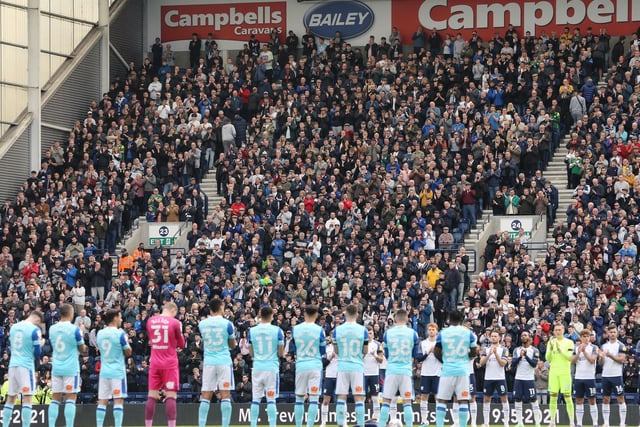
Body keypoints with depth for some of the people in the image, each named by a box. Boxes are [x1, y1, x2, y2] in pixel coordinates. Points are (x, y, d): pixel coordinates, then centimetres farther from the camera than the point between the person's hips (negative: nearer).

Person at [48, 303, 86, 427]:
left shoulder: (52, 329, 5)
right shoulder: (75, 329, -10)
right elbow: (82, 349, 0)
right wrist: (82, 332, 14)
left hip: (56, 367, 5)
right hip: (71, 368, -5)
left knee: (55, 399, 6)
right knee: (70, 399, -4)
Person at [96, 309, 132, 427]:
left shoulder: (100, 333, 6)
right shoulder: (120, 333, -10)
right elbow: (128, 352, -4)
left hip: (104, 372, 5)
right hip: (118, 372, -5)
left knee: (102, 401, 5)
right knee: (119, 400, -5)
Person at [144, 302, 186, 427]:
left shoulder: (150, 321, 6)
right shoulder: (175, 322, -7)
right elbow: (181, 344, 2)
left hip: (154, 363, 4)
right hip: (170, 364, -4)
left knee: (152, 396, 6)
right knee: (171, 396, -4)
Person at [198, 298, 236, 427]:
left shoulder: (202, 324, 2)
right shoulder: (227, 324, -5)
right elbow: (233, 345, 4)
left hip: (209, 362, 3)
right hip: (224, 362, -2)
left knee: (205, 397, 4)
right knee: (225, 396, -3)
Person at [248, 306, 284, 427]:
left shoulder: (252, 331, 1)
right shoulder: (277, 331, -5)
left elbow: (251, 353, 9)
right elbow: (281, 353, -1)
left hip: (257, 368, 2)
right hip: (272, 367, -2)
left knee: (255, 399, 6)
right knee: (271, 399, -2)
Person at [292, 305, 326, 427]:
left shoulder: (296, 329, 1)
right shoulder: (319, 330, -5)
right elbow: (323, 352, 3)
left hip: (300, 365, 3)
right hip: (315, 365, -2)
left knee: (299, 398, 11)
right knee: (314, 398, -3)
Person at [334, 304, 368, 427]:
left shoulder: (337, 330, -1)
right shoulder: (363, 330, -4)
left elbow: (336, 351, 7)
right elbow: (365, 351, 3)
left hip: (342, 366, 1)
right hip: (357, 366, -1)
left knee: (341, 398, 4)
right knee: (359, 398, 1)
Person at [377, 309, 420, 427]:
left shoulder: (388, 333, 1)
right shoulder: (413, 333, -2)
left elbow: (387, 355, 10)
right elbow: (415, 355, 8)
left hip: (391, 370, 0)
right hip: (406, 371, 0)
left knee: (386, 401, 5)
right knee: (407, 402, 2)